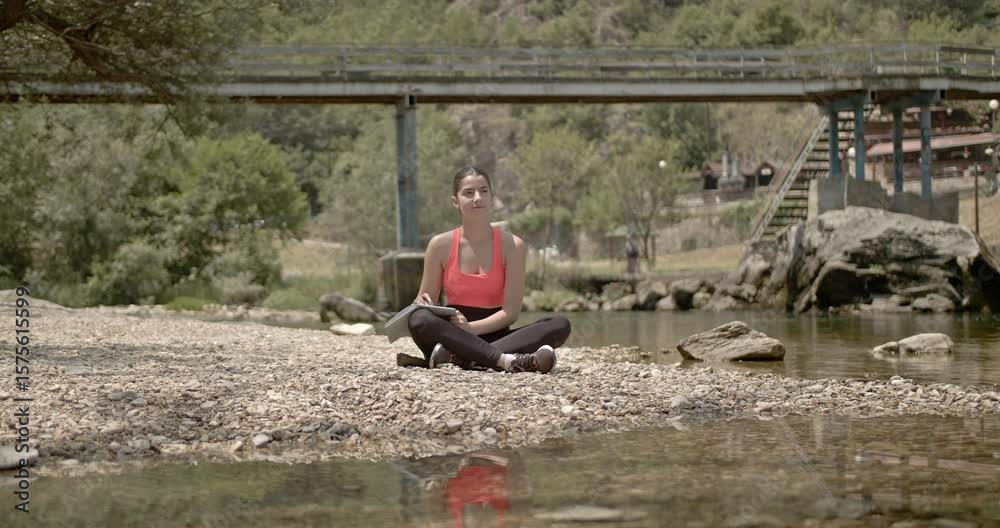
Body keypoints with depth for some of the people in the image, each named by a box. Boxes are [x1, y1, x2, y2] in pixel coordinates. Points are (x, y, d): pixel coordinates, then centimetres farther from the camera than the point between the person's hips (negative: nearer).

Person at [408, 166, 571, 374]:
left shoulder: (511, 246, 0)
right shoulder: (440, 245, 2)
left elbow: (511, 311, -5)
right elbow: (425, 300, 8)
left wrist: (470, 328, -19)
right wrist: (422, 303, -17)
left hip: (494, 336, 1)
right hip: (451, 335, -1)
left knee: (560, 325, -24)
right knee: (419, 319, -34)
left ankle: (457, 357, -39)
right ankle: (506, 360, -47)